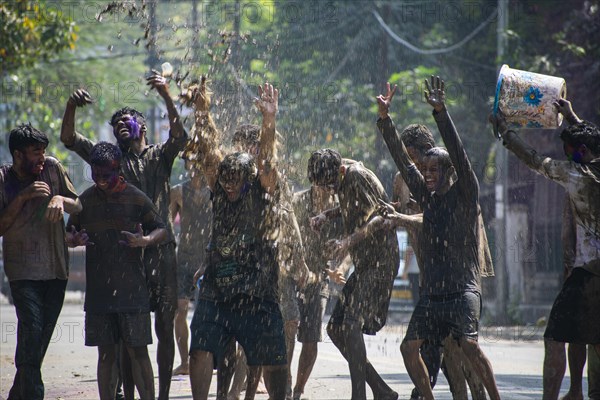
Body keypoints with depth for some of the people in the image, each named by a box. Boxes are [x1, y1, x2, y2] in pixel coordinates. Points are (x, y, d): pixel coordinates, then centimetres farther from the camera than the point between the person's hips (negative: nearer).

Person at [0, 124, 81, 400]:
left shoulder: (52, 168, 1)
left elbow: (79, 207, 6)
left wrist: (61, 199, -14)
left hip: (56, 269, 3)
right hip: (23, 271, -3)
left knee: (42, 337, 7)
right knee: (31, 332, -18)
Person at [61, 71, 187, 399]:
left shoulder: (159, 156, 8)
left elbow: (179, 136, -12)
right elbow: (68, 138, 4)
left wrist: (166, 96, -24)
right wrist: (71, 107, -14)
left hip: (160, 252, -2)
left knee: (165, 328, 1)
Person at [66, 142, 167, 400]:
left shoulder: (136, 198, 0)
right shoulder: (85, 200, 9)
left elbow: (161, 230, 6)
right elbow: (69, 235, 17)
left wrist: (144, 241, -16)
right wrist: (75, 240, -7)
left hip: (132, 288, -3)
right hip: (98, 289, 3)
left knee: (137, 350, -4)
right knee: (106, 353, 5)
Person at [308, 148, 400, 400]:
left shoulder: (357, 175, -16)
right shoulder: (341, 177, 10)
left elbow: (381, 215, -23)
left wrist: (348, 242, -31)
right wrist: (326, 215, 10)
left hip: (380, 261, -10)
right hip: (364, 264, 10)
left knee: (351, 324, -22)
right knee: (335, 329, 7)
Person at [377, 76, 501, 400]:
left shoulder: (465, 194, -3)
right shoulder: (427, 196, 13)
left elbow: (459, 155, -16)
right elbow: (402, 161, 12)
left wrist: (441, 113, -24)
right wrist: (384, 119, 7)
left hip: (463, 287, -7)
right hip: (431, 289, 7)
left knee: (468, 343, -23)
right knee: (409, 346, 0)